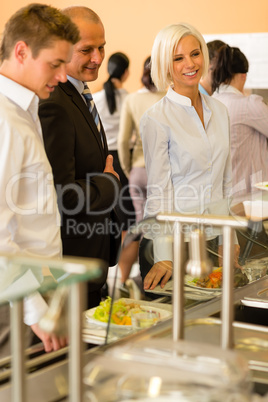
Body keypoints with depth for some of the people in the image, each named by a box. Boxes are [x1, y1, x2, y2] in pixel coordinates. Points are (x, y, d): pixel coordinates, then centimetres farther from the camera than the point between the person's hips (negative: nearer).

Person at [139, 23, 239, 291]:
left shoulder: (219, 111, 8)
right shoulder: (156, 118, -10)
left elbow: (225, 182, 14)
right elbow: (158, 191, -12)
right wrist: (163, 257, -16)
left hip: (212, 239, 6)